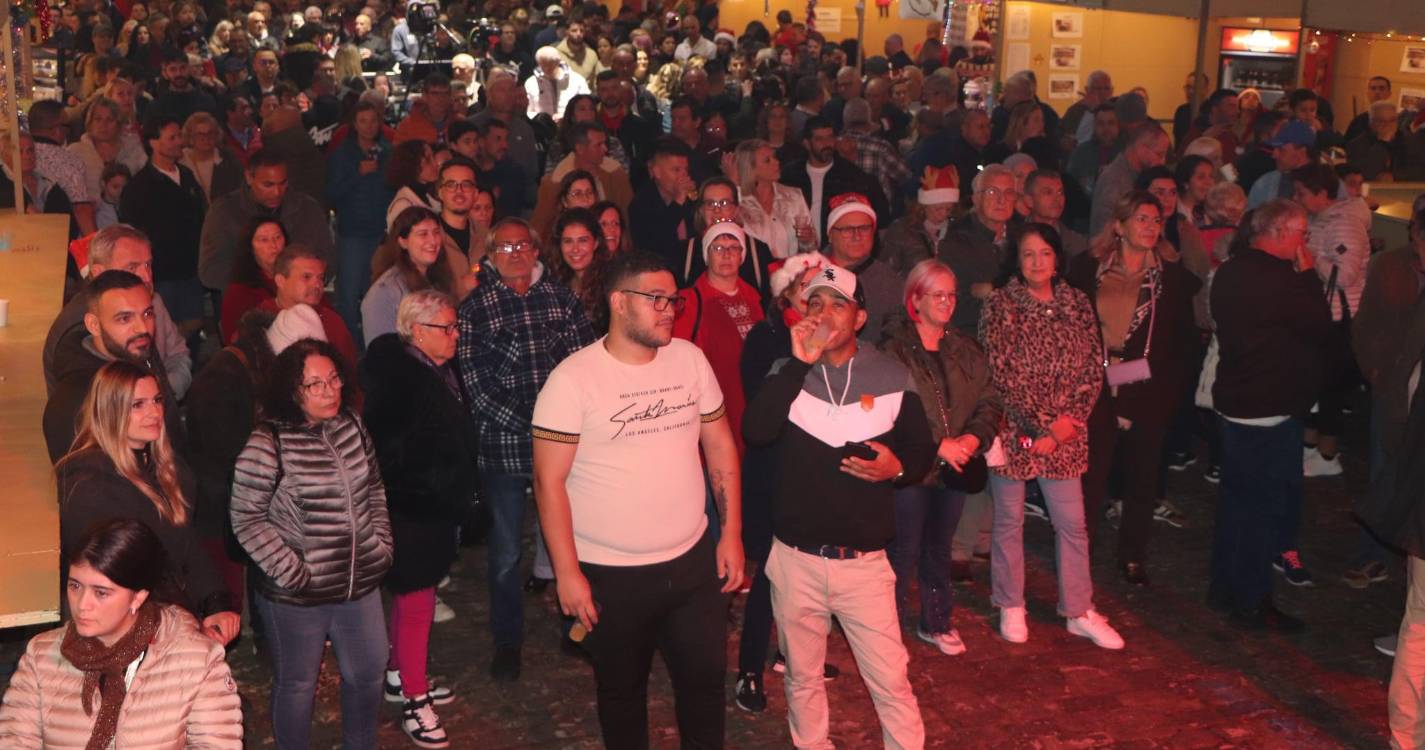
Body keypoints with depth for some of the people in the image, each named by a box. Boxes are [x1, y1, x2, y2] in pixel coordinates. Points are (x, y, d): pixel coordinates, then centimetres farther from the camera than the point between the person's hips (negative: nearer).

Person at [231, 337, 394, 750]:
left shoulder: (352, 425, 0)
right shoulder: (268, 445, -18)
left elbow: (375, 488, 14)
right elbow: (247, 519, -14)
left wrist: (382, 541, 6)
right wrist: (290, 572, -16)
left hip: (361, 584, 6)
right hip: (297, 595, -6)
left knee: (367, 674, 20)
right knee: (298, 685, 14)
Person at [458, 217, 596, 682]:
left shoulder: (562, 298, 6)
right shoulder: (474, 308, 0)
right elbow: (475, 384, -7)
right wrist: (524, 423, -13)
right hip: (504, 445, -2)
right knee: (506, 552, 7)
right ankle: (507, 642, 22)